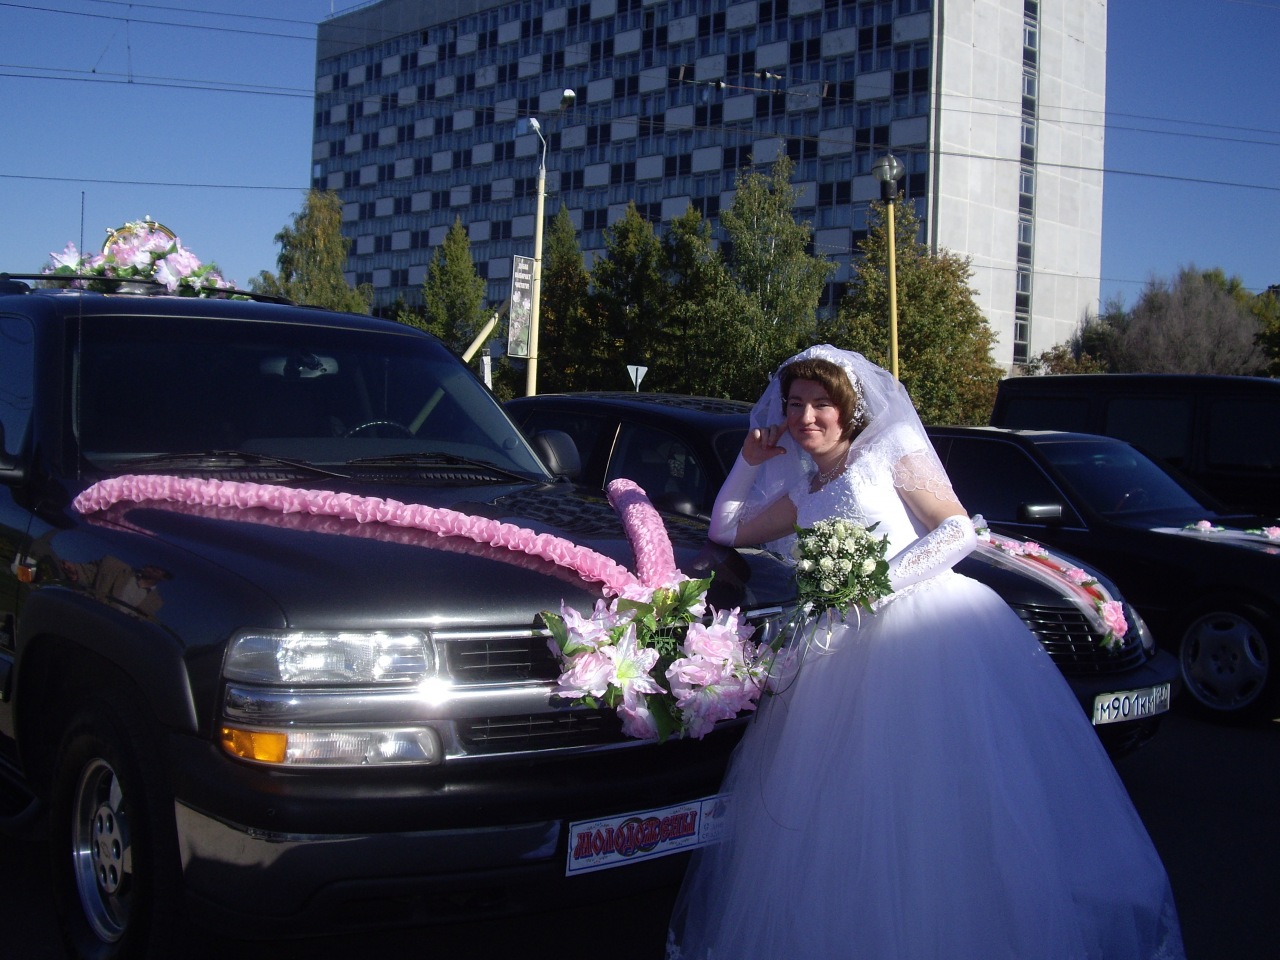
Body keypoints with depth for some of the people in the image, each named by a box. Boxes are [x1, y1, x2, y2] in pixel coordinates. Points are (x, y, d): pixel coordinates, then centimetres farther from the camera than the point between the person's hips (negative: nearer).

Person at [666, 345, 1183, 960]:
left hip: (930, 627, -6)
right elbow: (726, 530, 32)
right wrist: (751, 460, 22)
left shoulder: (891, 455, 6)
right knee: (853, 815, -1)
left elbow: (959, 530, -3)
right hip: (858, 648, 6)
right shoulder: (803, 491, 23)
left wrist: (880, 581, -13)